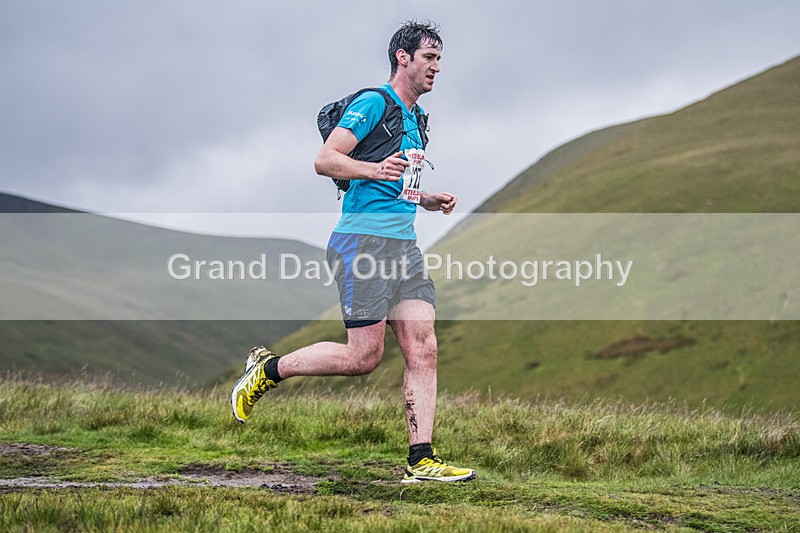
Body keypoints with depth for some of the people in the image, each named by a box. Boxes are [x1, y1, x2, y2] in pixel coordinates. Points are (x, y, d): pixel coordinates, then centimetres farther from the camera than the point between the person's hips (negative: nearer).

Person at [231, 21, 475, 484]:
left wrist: (429, 201, 16)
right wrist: (375, 169, -29)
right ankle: (268, 369, 12)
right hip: (364, 241, -8)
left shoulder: (418, 118, 23)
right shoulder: (373, 103, -6)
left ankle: (421, 459, -3)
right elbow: (325, 160, -14)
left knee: (423, 349, -3)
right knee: (364, 357, -8)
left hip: (404, 246, 9)